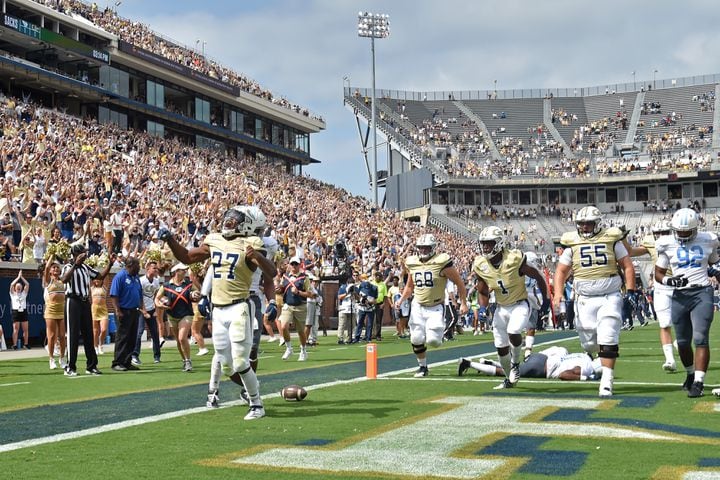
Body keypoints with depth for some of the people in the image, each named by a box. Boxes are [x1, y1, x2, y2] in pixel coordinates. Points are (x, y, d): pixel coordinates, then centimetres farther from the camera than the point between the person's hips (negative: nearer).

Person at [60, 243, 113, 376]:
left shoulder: (86, 267, 15)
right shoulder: (68, 267, -8)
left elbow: (100, 276, 19)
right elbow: (64, 279, -28)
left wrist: (110, 263, 9)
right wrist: (75, 264, -33)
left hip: (85, 302, 7)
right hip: (73, 301, -7)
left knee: (88, 335, 9)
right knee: (73, 335, -7)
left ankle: (91, 366, 15)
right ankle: (70, 367, -3)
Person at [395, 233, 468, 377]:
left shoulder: (442, 262, -13)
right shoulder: (412, 263, 3)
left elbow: (459, 283, -6)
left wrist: (463, 303, -8)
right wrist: (401, 299, 4)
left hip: (435, 307, -4)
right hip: (418, 306, 4)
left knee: (433, 340, -15)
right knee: (416, 339, 0)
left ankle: (437, 332, 23)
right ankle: (422, 366, 21)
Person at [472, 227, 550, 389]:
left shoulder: (514, 259, -24)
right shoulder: (480, 265, -10)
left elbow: (538, 277, -8)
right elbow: (483, 292, 6)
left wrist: (546, 300, 0)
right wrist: (482, 309, -11)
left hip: (520, 305, -5)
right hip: (501, 308, 5)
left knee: (513, 332, -29)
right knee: (501, 347, 6)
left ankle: (515, 363, -1)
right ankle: (510, 379, 29)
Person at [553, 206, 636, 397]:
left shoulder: (611, 239, 1)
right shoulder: (572, 243, 6)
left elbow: (627, 266, 4)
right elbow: (561, 271, 9)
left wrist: (630, 292, -4)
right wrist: (558, 293, -5)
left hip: (610, 297, -2)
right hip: (585, 299, 3)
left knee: (607, 343, -12)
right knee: (589, 343, 5)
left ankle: (606, 383, -8)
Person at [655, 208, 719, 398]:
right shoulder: (667, 244, 2)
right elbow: (659, 274, 7)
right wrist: (670, 281, -13)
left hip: (702, 293, -2)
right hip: (680, 296, 2)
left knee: (700, 338, -13)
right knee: (683, 342, 10)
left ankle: (698, 382, -13)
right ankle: (691, 374, 34)